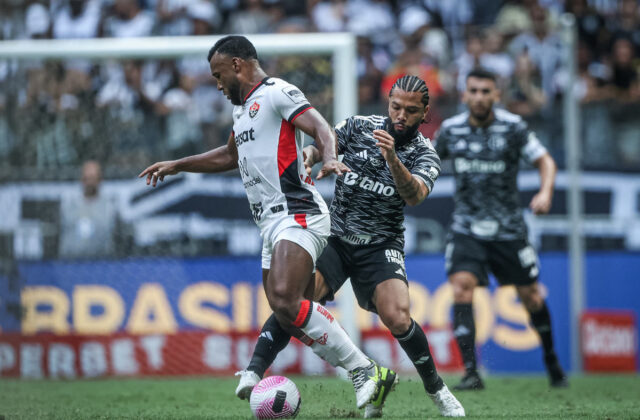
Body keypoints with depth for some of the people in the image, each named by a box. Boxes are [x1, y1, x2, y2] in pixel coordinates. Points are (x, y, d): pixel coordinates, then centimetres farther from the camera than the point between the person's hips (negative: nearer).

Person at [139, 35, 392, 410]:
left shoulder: (276, 92, -4)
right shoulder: (244, 108, 25)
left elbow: (321, 128, -17)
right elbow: (230, 156, 42)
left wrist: (330, 159, -37)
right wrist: (176, 166, 44)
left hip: (298, 214, -10)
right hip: (272, 223, 10)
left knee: (285, 301, -26)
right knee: (286, 316, -1)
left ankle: (365, 370, -20)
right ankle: (365, 378, 1)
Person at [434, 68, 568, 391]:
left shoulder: (513, 128, -8)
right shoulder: (451, 130, -2)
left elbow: (545, 161, -2)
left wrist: (545, 193, -18)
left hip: (508, 228, -1)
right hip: (466, 228, 1)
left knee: (530, 296, 9)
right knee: (461, 289, -21)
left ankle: (551, 360, 35)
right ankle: (470, 372, -21)